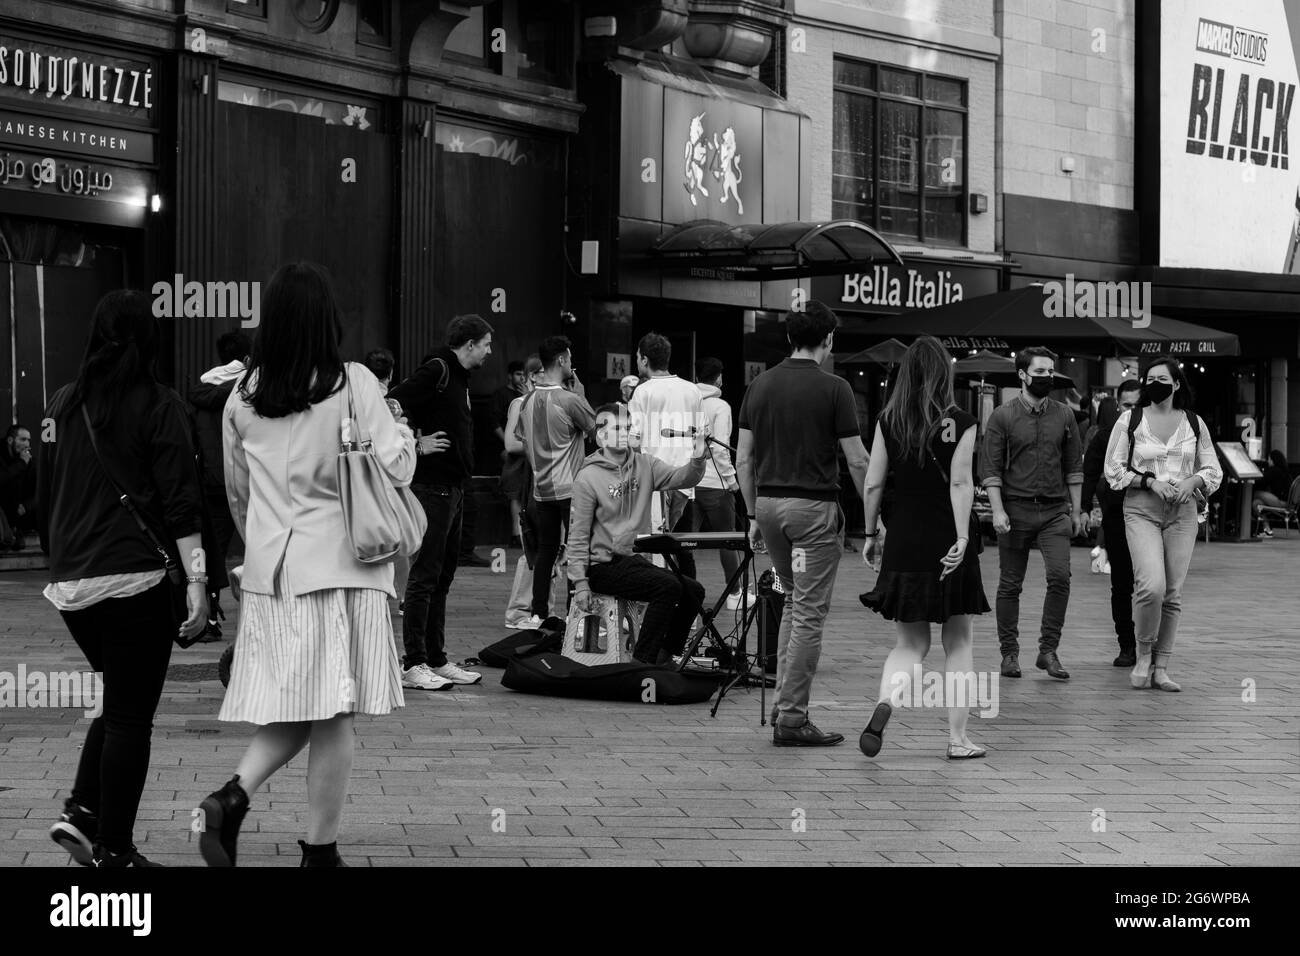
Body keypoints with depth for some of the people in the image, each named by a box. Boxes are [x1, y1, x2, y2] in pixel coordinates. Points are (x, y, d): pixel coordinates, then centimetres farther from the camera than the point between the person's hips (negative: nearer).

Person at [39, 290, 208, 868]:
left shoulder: (62, 404, 9)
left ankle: (82, 811, 7)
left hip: (70, 584, 5)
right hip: (136, 581, -5)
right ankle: (112, 850, 3)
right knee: (130, 716, 2)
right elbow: (180, 503, -11)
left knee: (117, 704, 21)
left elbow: (44, 499, 16)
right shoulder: (158, 406, -5)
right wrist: (196, 581, -12)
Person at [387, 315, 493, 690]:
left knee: (442, 578, 14)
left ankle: (436, 659, 20)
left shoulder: (458, 378, 18)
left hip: (452, 487, 10)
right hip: (433, 486, -10)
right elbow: (391, 405, -22)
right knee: (425, 576, -7)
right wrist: (417, 444, -18)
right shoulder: (437, 371, -13)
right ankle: (413, 665, -5)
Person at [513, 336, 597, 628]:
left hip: (541, 488, 7)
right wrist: (580, 394, 3)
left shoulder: (528, 400, 6)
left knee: (545, 550, 12)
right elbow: (595, 427, -3)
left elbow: (521, 441, 14)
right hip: (570, 488, -7)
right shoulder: (569, 399, -16)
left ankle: (538, 613, 13)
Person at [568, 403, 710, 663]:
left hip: (636, 559, 7)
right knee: (668, 587, -24)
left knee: (693, 590, -8)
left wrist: (698, 457, -28)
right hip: (604, 565, -7)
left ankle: (664, 657, 4)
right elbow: (578, 534, -8)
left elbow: (681, 478, -6)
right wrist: (580, 582, -14)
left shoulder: (645, 466, 9)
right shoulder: (588, 478, -8)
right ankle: (642, 661, -20)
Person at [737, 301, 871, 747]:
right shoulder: (833, 388, -9)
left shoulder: (760, 385, 6)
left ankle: (785, 704, 17)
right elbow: (857, 461, -8)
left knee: (794, 601, 21)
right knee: (809, 614, -1)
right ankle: (791, 719, -2)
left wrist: (753, 516, 14)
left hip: (769, 504, 6)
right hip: (814, 508, -6)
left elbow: (743, 458, 7)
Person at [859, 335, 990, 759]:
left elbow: (873, 484, 3)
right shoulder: (960, 423, -6)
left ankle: (886, 702, -18)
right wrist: (962, 537, -15)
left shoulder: (888, 422, 2)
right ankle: (958, 738, 11)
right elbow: (960, 484, -13)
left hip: (903, 543, 2)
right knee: (957, 643, 10)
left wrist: (871, 535, 12)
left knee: (911, 643, 11)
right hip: (946, 542, -2)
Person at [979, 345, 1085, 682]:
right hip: (1015, 510, -2)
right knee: (1010, 584, 3)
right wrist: (997, 510, -11)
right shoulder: (1002, 417, 0)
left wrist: (1076, 510, 9)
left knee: (1060, 576, -13)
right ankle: (1009, 653, 14)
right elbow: (990, 467, -3)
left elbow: (1074, 466, 13)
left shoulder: (1064, 416, 8)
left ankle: (1049, 651, -4)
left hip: (1055, 511, 2)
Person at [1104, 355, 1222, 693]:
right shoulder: (1130, 420, 2)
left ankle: (1161, 668, 11)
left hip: (1182, 513, 3)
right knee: (1151, 586, -20)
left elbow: (1213, 471, 13)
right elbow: (1113, 471, 1)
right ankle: (1144, 655, 1)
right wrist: (1150, 482, -12)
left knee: (1172, 595, 1)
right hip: (1141, 510, -3)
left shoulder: (1194, 423, 9)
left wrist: (1192, 481, -9)